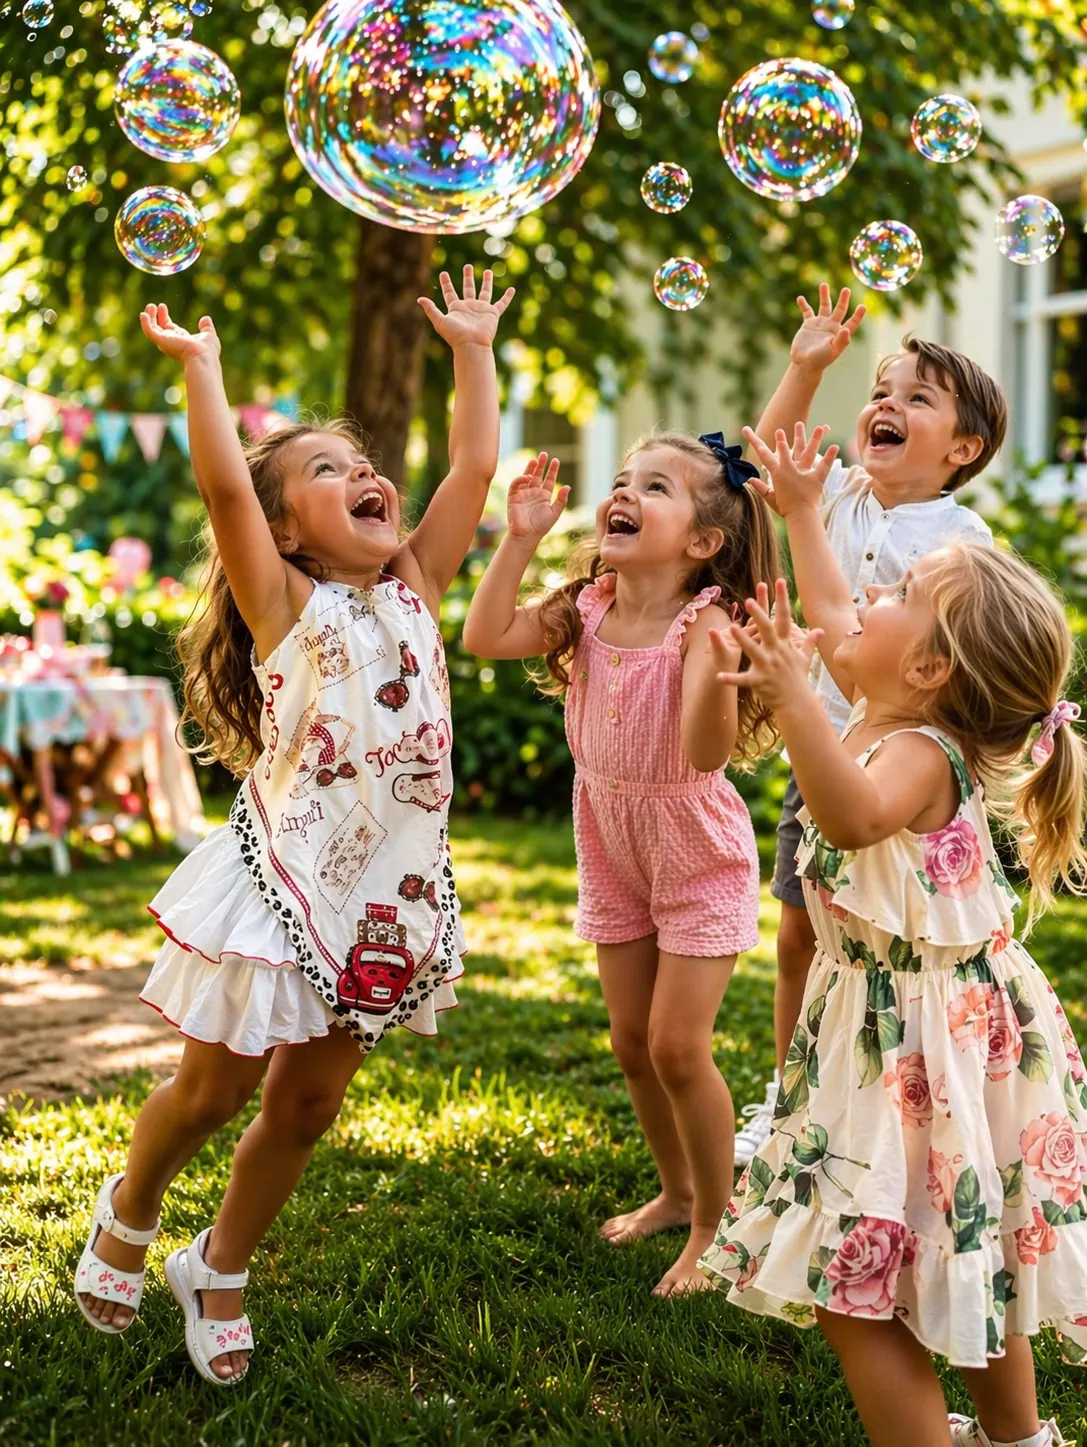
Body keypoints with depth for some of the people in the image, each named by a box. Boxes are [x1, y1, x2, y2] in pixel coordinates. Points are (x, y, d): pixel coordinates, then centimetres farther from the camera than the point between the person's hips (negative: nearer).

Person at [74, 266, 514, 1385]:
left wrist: (472, 349, 8)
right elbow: (222, 484, -20)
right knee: (212, 1089, 7)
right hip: (286, 874, -5)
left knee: (308, 1104, 12)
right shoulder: (287, 605, -7)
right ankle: (125, 1218, 37)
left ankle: (219, 1270, 33)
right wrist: (198, 365, -18)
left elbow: (475, 466, 5)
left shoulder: (413, 593, 6)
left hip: (383, 889, 5)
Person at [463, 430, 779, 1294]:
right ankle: (677, 1192, 36)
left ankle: (716, 1223, 14)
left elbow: (706, 752, -37)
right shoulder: (587, 609, -8)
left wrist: (716, 671, -56)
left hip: (698, 853, -6)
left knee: (678, 1046, -7)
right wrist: (521, 538, -15)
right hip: (614, 853, 6)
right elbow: (485, 638, -12)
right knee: (632, 1043, 14)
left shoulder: (704, 622, -25)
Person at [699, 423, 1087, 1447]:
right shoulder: (893, 713, 5)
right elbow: (830, 618, 24)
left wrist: (793, 703, -55)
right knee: (970, 1260, 25)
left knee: (851, 1284, -9)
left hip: (927, 1044, -10)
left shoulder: (920, 753, -23)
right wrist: (800, 512, 29)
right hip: (891, 1024, 10)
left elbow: (854, 816, -47)